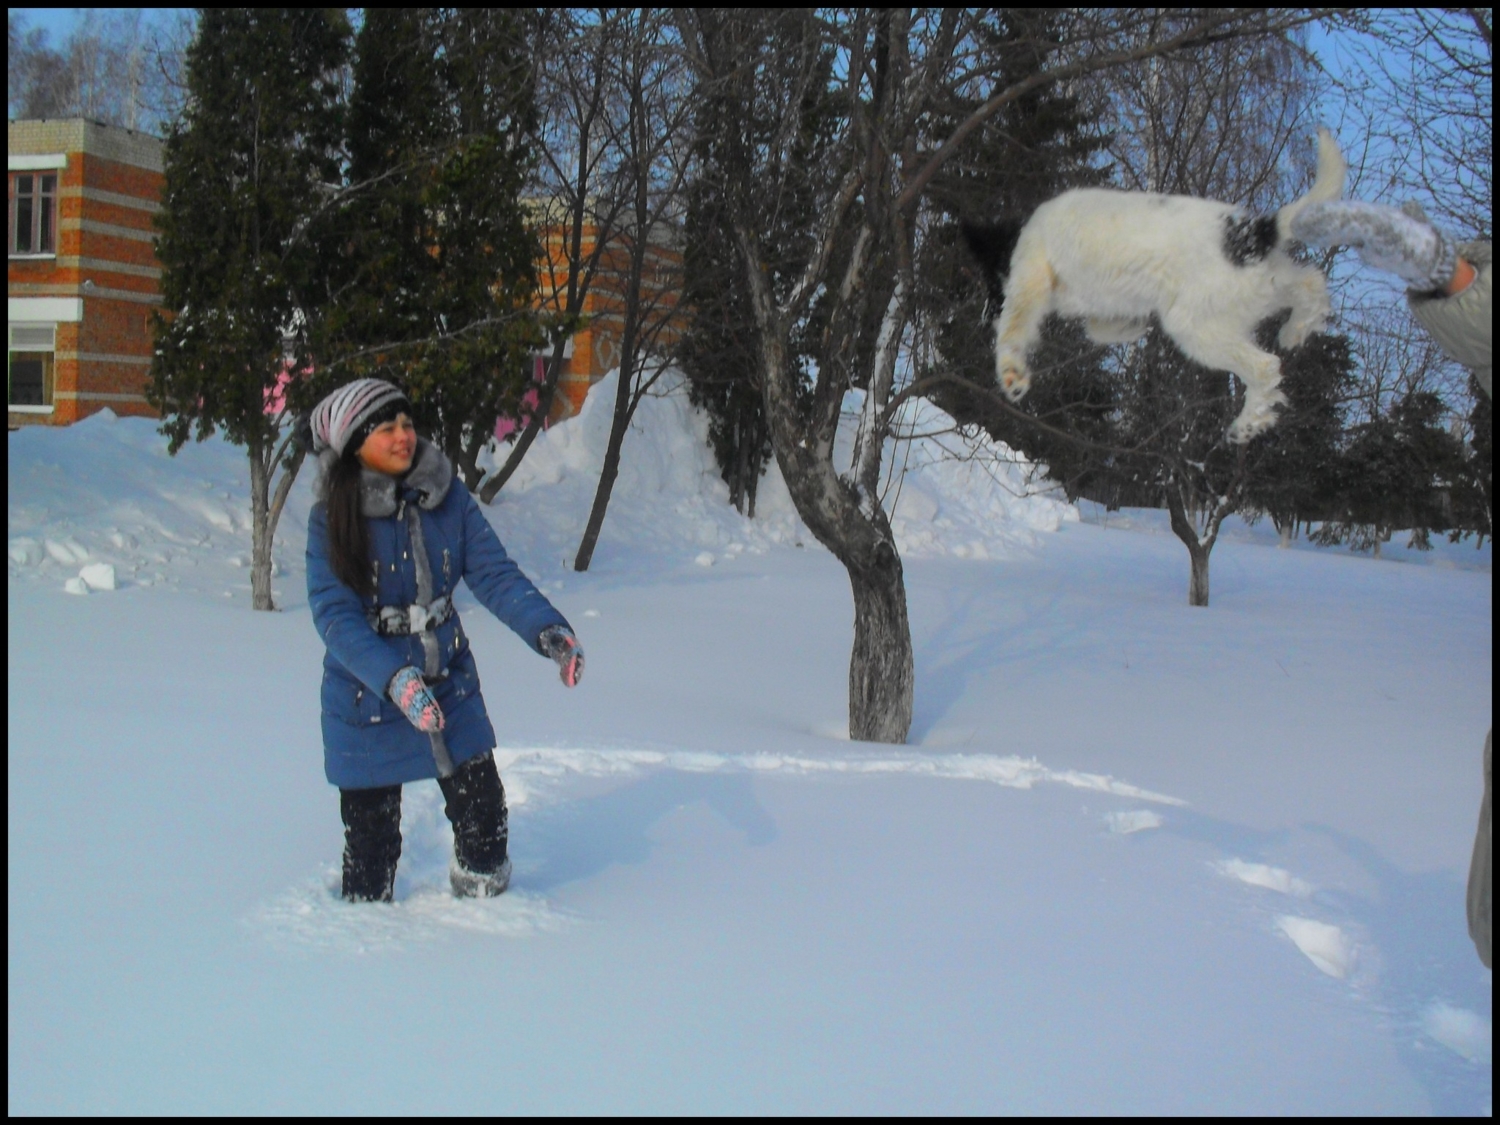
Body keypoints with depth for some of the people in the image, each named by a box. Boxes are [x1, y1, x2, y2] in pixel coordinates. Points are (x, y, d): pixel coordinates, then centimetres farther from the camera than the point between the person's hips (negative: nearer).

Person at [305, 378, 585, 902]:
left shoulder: (447, 499, -5)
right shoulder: (331, 521, -13)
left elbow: (495, 574, -8)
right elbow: (335, 616, -21)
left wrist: (548, 629, -25)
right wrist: (393, 679, -36)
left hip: (450, 688, 3)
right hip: (366, 699, -2)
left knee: (485, 815, 3)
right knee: (371, 837, 7)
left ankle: (480, 899, 32)